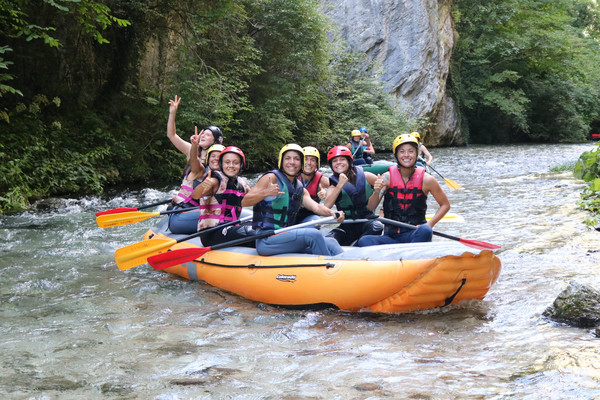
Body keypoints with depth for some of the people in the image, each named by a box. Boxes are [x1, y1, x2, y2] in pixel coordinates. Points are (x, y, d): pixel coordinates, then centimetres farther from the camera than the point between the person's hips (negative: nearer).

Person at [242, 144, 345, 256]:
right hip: (266, 240, -8)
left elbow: (316, 207, 3)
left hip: (286, 238, 8)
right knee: (314, 235, -24)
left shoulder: (300, 189, 18)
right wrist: (266, 193, -29)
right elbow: (244, 202, -11)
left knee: (330, 243, -5)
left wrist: (333, 213, -18)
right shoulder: (272, 178, -4)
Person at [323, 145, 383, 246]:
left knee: (376, 227, -35)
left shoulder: (364, 176, 3)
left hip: (367, 220, 1)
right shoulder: (333, 187, 3)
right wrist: (340, 185, -21)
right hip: (347, 225, 0)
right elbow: (326, 206, -16)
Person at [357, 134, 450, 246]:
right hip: (391, 237, 1)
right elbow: (371, 207, -5)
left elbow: (445, 205, 9)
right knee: (364, 241, -26)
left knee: (425, 231, -36)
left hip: (415, 234, -1)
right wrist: (377, 192, -27)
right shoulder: (388, 177, 1)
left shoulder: (425, 179, -1)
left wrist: (429, 224, -7)